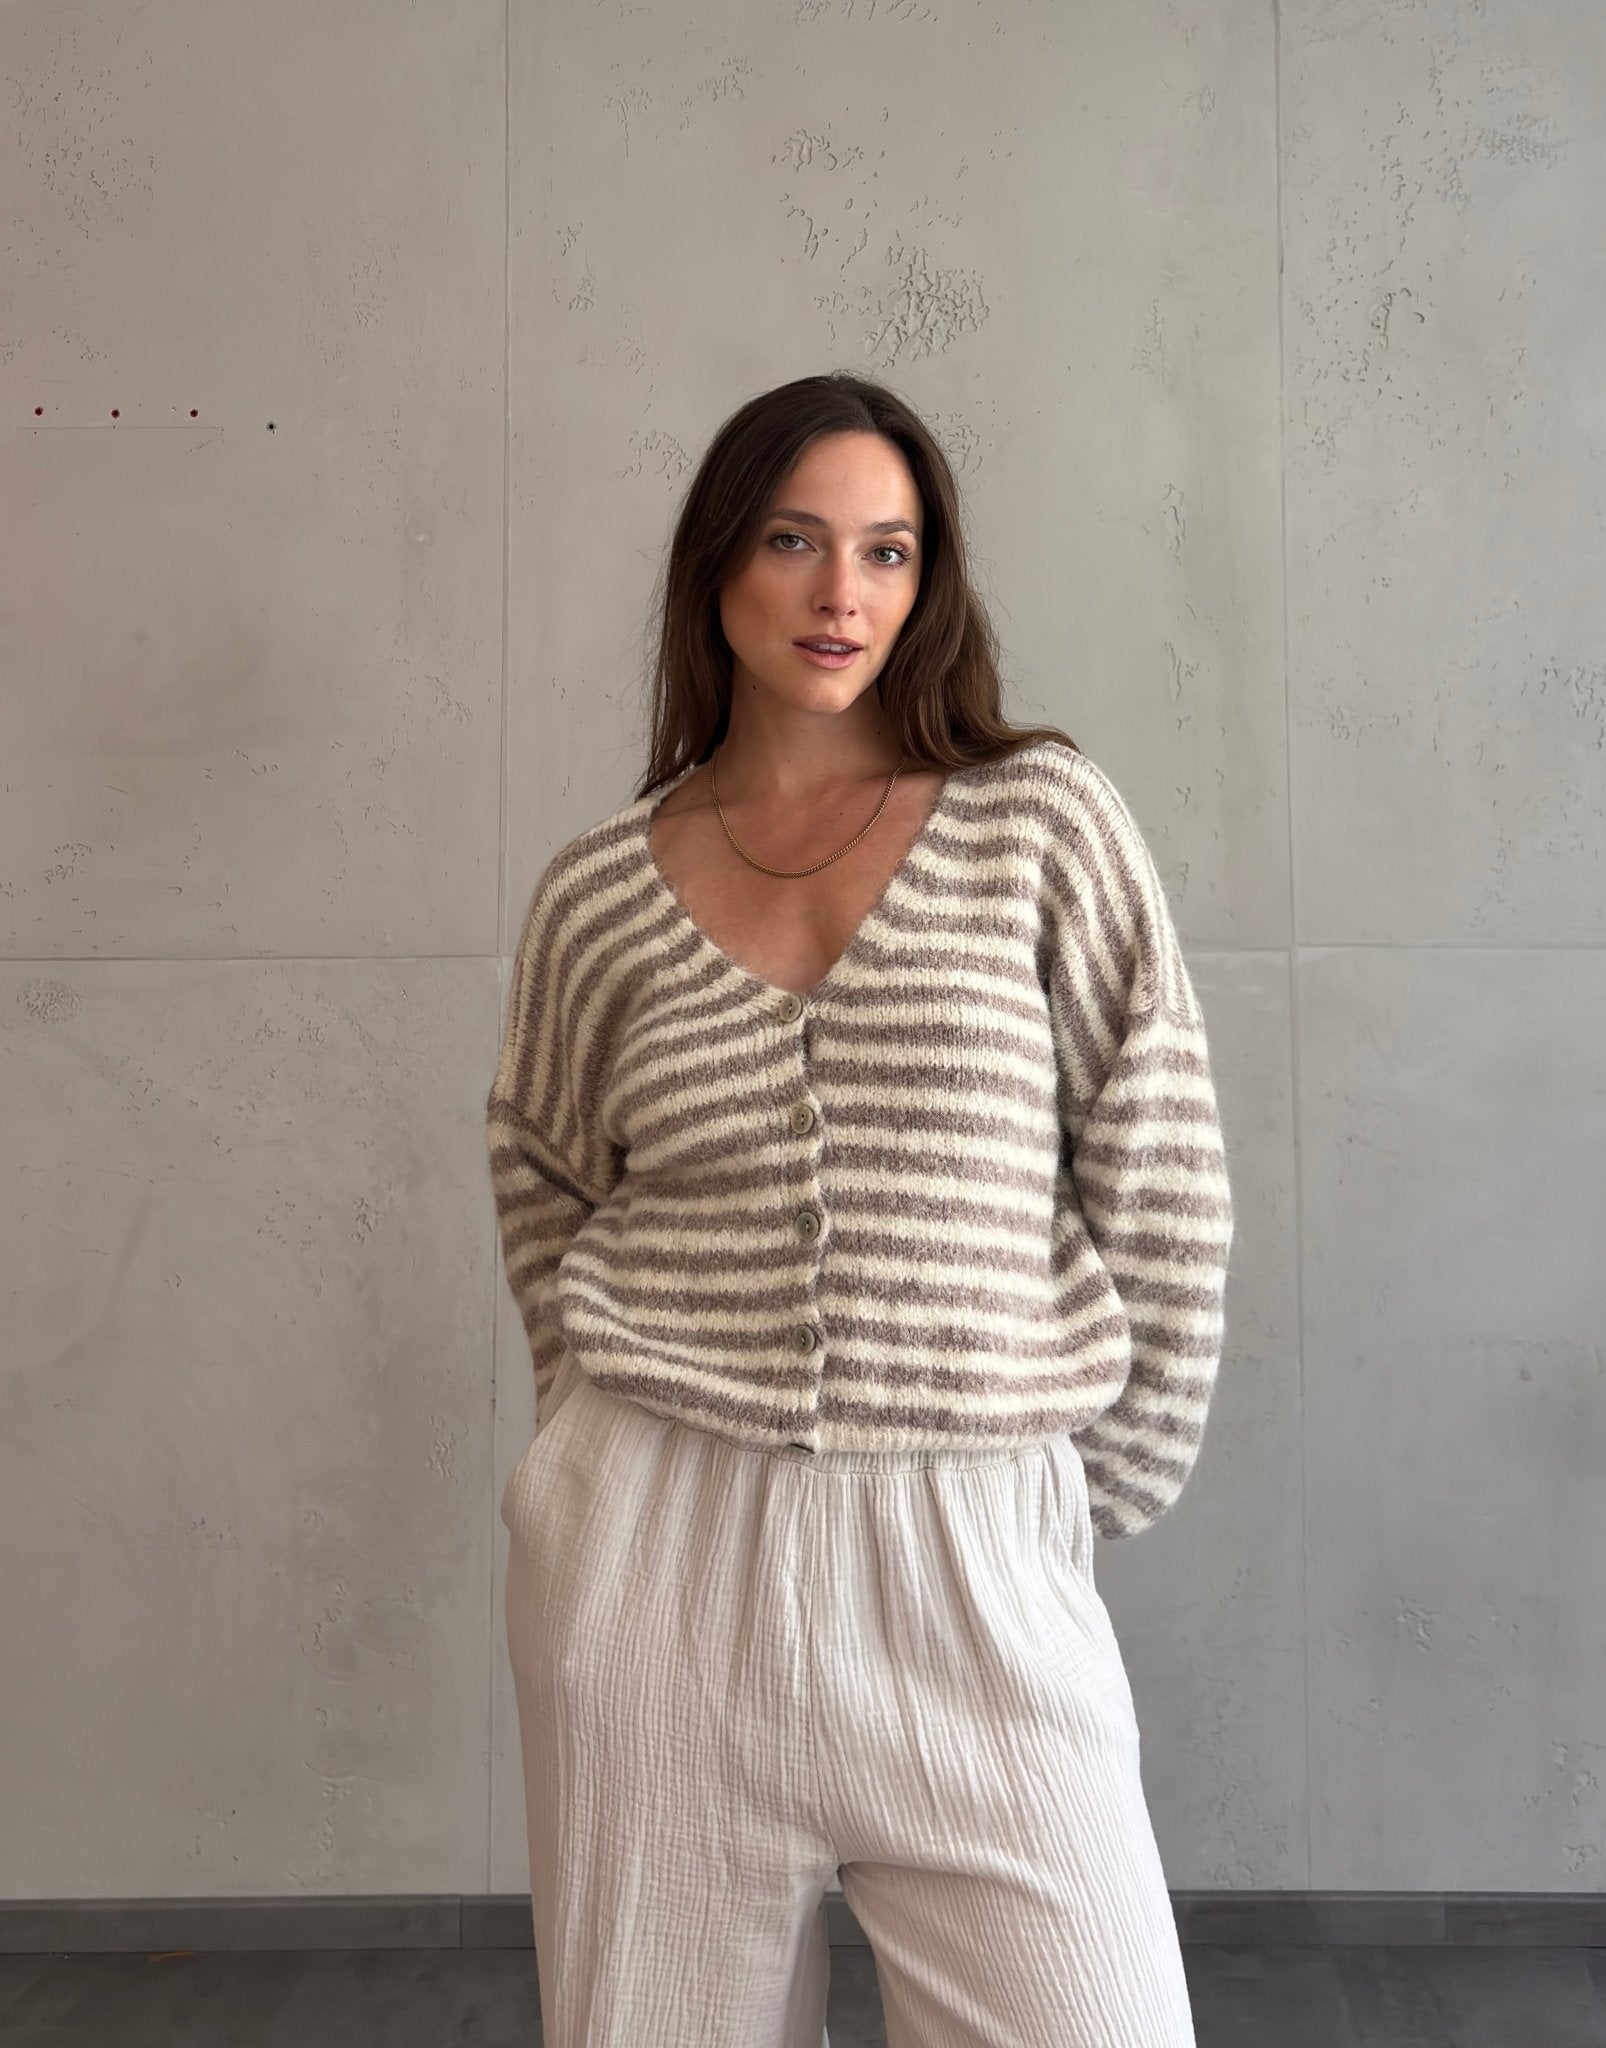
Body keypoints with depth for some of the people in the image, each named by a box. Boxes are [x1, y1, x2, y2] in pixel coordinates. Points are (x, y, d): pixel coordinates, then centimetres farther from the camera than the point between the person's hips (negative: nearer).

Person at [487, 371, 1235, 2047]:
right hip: (657, 1548, 2)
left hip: (974, 1564, -1)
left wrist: (1094, 1492, 4)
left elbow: (1163, 1186, 1)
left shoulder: (1042, 823, 0)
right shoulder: (598, 891, 5)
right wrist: (615, 1410, 10)